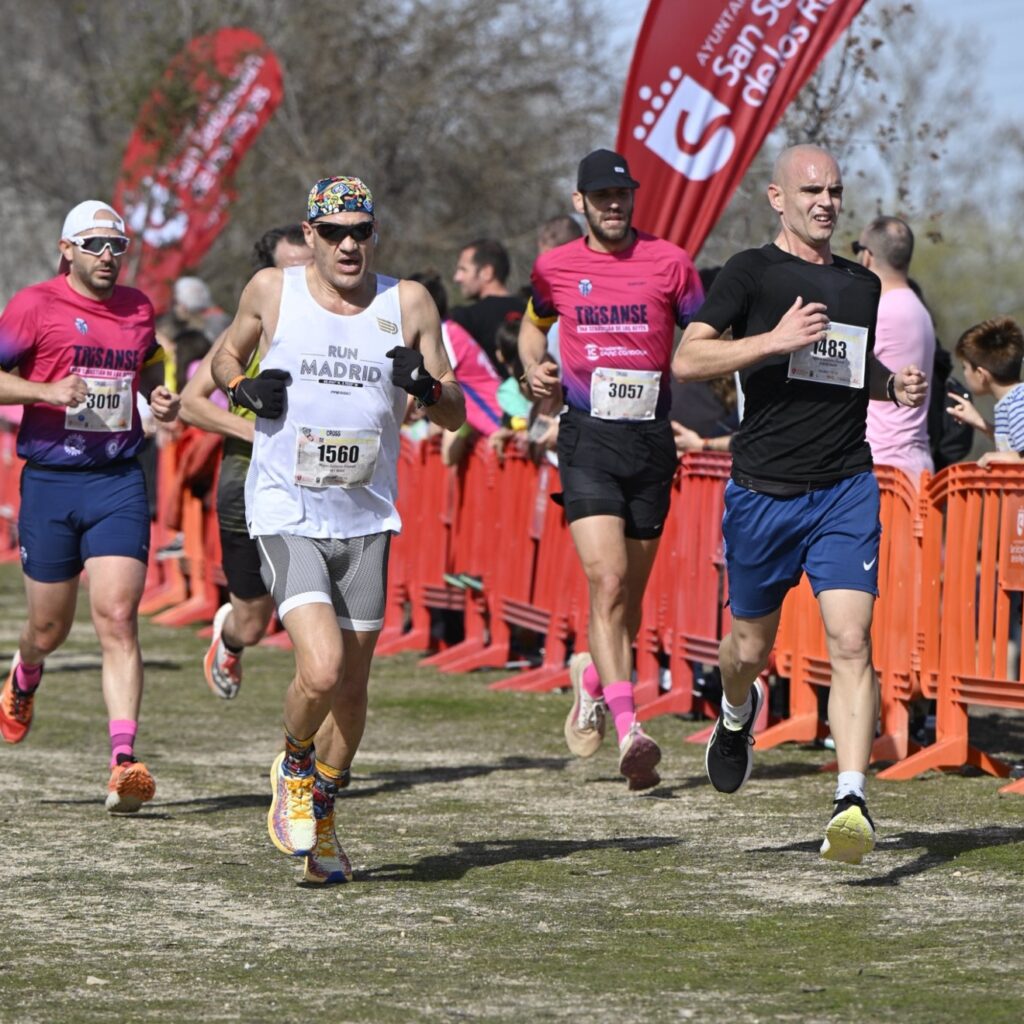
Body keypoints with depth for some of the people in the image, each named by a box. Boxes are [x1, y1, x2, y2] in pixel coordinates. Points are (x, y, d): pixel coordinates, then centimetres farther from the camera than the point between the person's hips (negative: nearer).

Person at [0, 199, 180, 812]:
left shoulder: (138, 308, 10)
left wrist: (163, 402, 9)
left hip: (119, 484, 2)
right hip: (51, 481, -2)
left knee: (118, 619, -13)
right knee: (50, 628, 9)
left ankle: (125, 762, -19)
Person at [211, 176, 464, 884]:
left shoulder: (407, 303, 1)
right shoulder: (271, 291, -1)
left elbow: (456, 416, 5)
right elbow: (225, 357, 17)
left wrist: (426, 386, -17)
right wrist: (245, 388, -5)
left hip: (366, 520, 3)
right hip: (286, 513, -3)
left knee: (352, 690, 9)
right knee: (321, 670, -21)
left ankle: (320, 816, 31)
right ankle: (294, 768, 10)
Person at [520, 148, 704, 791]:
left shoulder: (670, 263, 3)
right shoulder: (555, 268, 6)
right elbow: (533, 325, 25)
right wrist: (534, 370, 5)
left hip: (652, 437, 2)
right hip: (589, 436, -2)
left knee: (632, 593, 10)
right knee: (607, 579, -18)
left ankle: (592, 677, 41)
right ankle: (628, 727, -24)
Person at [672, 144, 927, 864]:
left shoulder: (863, 285, 14)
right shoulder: (753, 272, -1)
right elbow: (687, 359, -11)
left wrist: (897, 385, 9)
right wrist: (774, 341, -22)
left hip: (846, 488, 2)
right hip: (763, 491, -2)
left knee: (851, 641, -14)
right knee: (751, 648, 11)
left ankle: (852, 801, -21)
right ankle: (738, 713, 47)